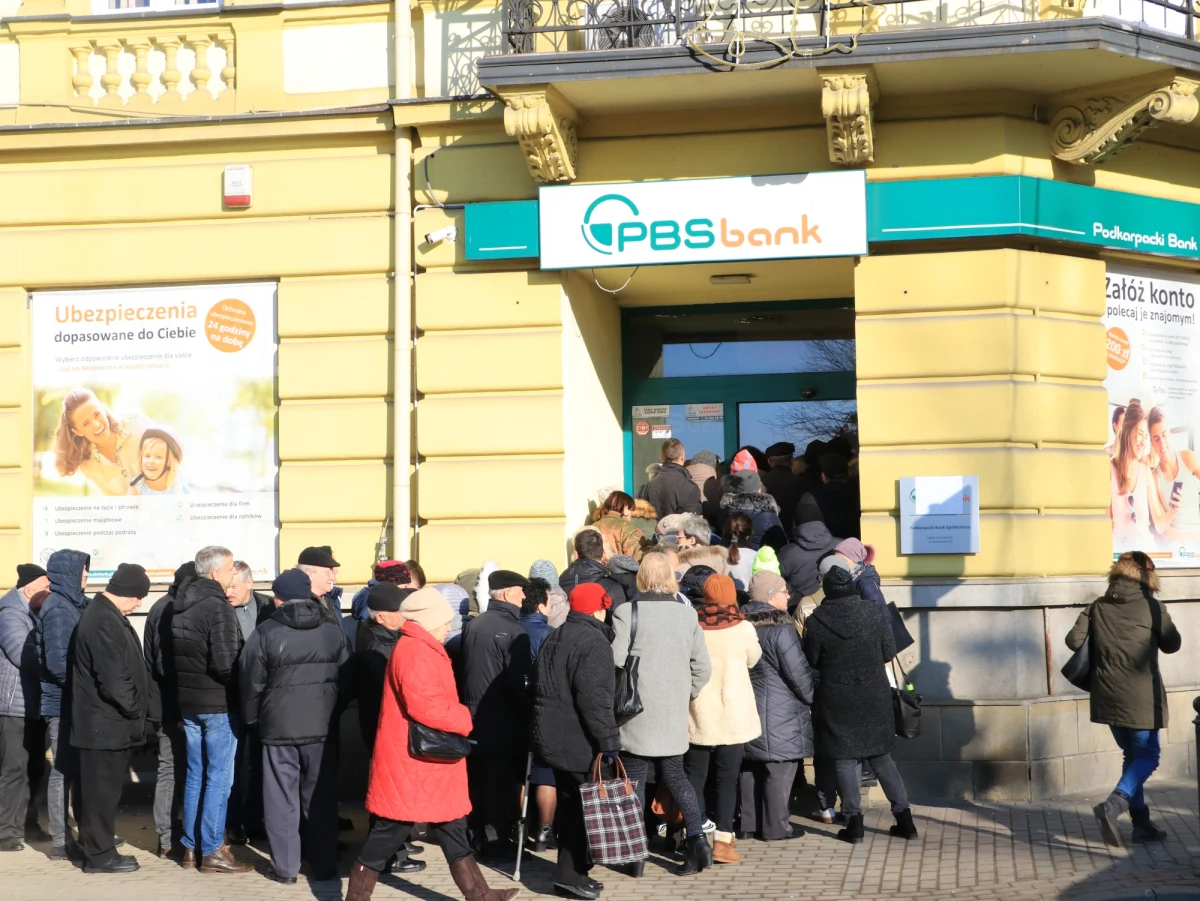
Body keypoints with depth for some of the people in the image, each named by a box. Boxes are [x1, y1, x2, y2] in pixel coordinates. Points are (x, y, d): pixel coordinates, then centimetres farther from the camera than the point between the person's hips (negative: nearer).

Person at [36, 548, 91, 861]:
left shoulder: (70, 605, 12)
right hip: (63, 703, -9)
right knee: (64, 770, -2)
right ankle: (61, 842, 5)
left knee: (76, 768, 13)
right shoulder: (59, 609, -16)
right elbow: (58, 662, -23)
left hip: (71, 703, 9)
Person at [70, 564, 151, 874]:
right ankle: (99, 854, 7)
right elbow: (114, 679, -25)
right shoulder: (105, 622, -21)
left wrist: (133, 710, 14)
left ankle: (99, 844, 25)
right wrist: (135, 709, -12)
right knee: (103, 789, -1)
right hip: (106, 722, -10)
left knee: (104, 787, 16)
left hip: (106, 720, 10)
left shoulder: (103, 614, 13)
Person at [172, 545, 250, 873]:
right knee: (219, 778, -1)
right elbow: (225, 664, -23)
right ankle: (212, 851, 2)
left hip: (188, 701, 8)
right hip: (218, 704, -8)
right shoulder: (218, 607, -18)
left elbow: (171, 655, 13)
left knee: (195, 775, 15)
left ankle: (191, 846, 21)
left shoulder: (180, 606, 8)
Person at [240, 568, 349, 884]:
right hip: (323, 726, 3)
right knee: (321, 797, 11)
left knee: (282, 798, 6)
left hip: (279, 727, -2)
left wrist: (251, 718, 12)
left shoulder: (266, 633, -7)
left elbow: (251, 681, -3)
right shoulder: (333, 630, 2)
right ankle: (325, 865, 16)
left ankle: (284, 867, 9)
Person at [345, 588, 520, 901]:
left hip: (428, 762, 11)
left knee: (453, 830, 13)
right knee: (387, 835, -1)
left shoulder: (421, 649, 16)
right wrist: (464, 718, -14)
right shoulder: (414, 652, -19)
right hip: (410, 764, -11)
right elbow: (424, 705, -28)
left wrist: (458, 715, 6)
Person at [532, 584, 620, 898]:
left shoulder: (554, 639, 15)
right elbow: (594, 699, -23)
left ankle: (571, 871, 24)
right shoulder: (594, 642, -15)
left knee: (571, 803, 17)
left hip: (554, 738, 9)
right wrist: (610, 741, -19)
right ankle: (571, 875, 1)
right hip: (581, 742, -9)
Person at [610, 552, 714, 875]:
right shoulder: (687, 613, 1)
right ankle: (697, 839, 2)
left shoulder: (626, 613, -11)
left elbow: (615, 664, -12)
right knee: (675, 775, 15)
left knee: (635, 780, 7)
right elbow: (702, 668, 2)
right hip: (674, 715, 3)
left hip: (637, 713, -3)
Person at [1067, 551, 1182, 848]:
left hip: (1108, 697, 5)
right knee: (1147, 756, 5)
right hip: (1141, 697, -5)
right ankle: (1113, 805, -18)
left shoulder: (1098, 607, 2)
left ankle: (1141, 823, 15)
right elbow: (1172, 645, 3)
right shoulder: (1153, 607, -8)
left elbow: (1073, 640, -2)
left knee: (1132, 755, 17)